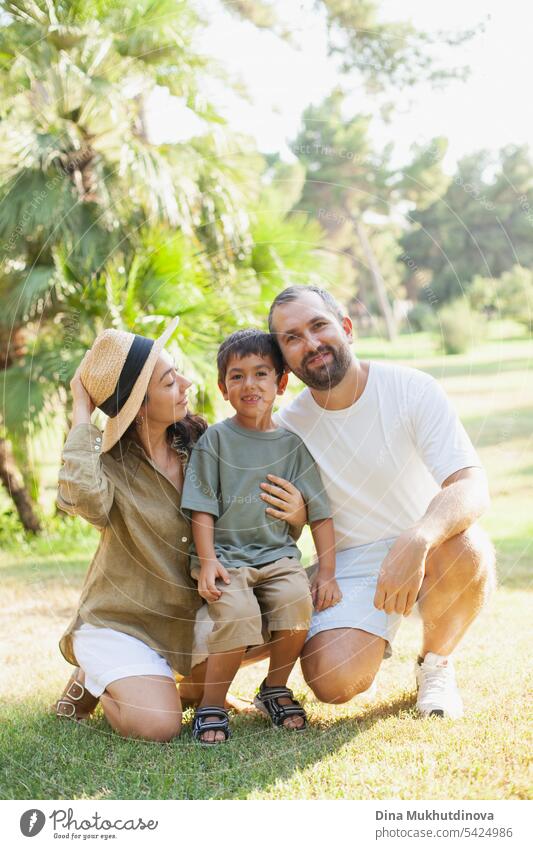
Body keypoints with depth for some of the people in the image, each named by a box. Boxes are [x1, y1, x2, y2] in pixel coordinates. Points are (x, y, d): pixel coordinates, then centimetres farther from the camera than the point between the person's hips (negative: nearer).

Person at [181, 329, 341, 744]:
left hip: (277, 554, 2)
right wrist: (207, 561, -12)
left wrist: (327, 572, 1)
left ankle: (275, 689, 2)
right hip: (225, 554, -2)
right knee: (238, 614, -28)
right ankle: (211, 705, -6)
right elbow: (203, 509, 0)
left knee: (298, 601, -26)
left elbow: (320, 512, 8)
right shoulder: (215, 439, 2)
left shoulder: (292, 444, 8)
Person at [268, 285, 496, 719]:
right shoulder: (287, 427, -5)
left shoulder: (411, 389, -14)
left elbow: (473, 486, -25)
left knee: (465, 550, -36)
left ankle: (435, 664, -3)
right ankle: (372, 638, 16)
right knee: (334, 682, -24)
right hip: (351, 565, 1)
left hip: (429, 550, -1)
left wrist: (416, 542, -43)